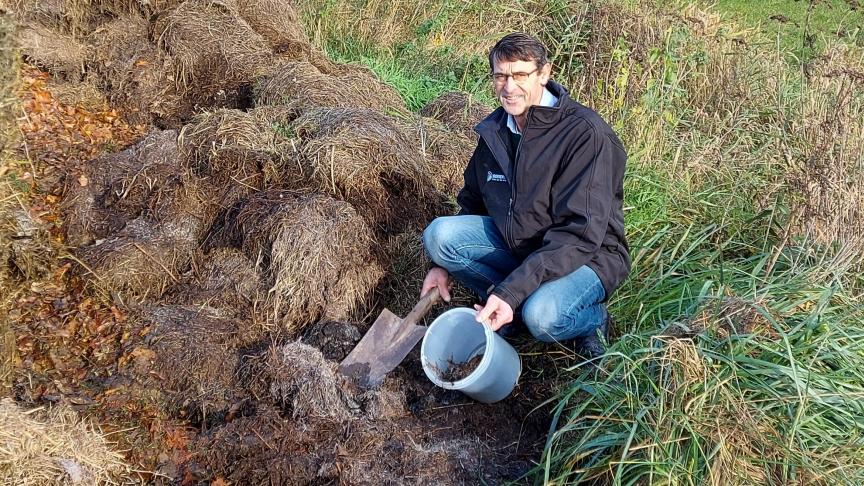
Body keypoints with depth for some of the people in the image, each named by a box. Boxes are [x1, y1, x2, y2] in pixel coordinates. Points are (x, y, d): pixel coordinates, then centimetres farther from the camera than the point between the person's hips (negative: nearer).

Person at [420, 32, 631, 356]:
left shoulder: (585, 132, -23)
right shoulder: (494, 130, -1)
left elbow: (581, 233, -28)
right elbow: (472, 200, 14)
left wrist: (511, 292, -35)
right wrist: (444, 263, 4)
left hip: (586, 255, -6)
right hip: (516, 243, 6)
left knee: (541, 315, -36)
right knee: (439, 232, -16)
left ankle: (593, 320, 0)